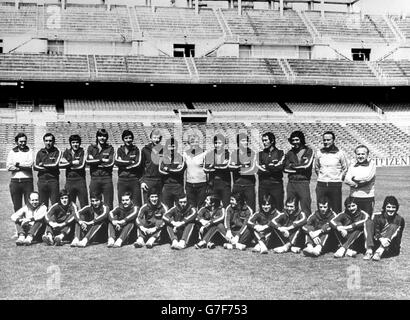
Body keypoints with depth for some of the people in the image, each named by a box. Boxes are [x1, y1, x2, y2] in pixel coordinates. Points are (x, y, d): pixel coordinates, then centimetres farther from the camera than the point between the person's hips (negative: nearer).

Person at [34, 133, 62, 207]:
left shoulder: (57, 152, 2)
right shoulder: (40, 152, 12)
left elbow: (55, 165, -11)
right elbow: (35, 167, 3)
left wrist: (43, 164, -1)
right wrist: (49, 168, -7)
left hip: (53, 180, -3)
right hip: (41, 180, 3)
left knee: (55, 204, -4)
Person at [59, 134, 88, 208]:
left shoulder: (82, 152, 2)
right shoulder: (66, 152, 11)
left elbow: (81, 165, -10)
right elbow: (60, 164, 0)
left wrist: (68, 163, -4)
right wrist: (72, 162, -6)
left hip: (80, 180, -3)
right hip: (69, 181, 3)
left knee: (84, 204, -3)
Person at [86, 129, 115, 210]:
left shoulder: (110, 148, 8)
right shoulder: (91, 148, 11)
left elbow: (111, 163, -5)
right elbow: (88, 161, -4)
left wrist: (95, 162, -5)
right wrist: (102, 160, -7)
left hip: (107, 178, -1)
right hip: (95, 178, 1)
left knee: (108, 205, -1)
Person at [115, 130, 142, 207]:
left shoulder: (136, 150, 7)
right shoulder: (119, 150, 11)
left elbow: (137, 164, -5)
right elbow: (116, 162, -5)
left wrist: (124, 166, -7)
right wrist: (131, 162, -8)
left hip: (134, 180, -1)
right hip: (122, 180, 2)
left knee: (137, 205, -3)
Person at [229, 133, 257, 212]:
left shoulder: (252, 153, 0)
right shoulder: (234, 153, 7)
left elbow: (252, 169, -8)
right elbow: (230, 167, -4)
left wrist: (237, 168, -7)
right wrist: (243, 166, -14)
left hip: (249, 185, -1)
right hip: (237, 184, 2)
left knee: (251, 208, -3)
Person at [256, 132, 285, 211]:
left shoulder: (280, 153, 7)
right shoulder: (261, 154, 13)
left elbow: (280, 167, -8)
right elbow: (259, 171, 1)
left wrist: (265, 167, -7)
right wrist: (274, 166, -6)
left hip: (276, 185, -2)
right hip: (263, 185, 2)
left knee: (278, 209, -3)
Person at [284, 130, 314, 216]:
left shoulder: (309, 151, 4)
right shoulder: (290, 153, 13)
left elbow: (307, 165, -11)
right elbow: (286, 168, 3)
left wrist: (293, 165, 0)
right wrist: (299, 169, -7)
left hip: (303, 183, -4)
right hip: (291, 183, 4)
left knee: (306, 208, -4)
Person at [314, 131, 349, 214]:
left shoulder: (340, 153, -2)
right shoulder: (319, 153, 6)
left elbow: (345, 168, 7)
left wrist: (340, 178, 2)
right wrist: (320, 176, 12)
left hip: (335, 185, -3)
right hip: (321, 184, 3)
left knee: (336, 209, -2)